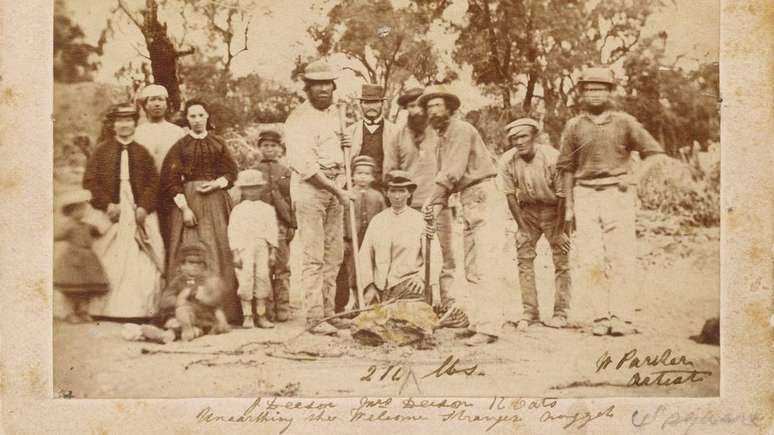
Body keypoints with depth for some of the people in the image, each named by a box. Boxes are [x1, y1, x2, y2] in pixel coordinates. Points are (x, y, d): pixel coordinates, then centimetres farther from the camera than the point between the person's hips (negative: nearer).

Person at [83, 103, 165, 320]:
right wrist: (107, 204, -11)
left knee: (140, 264, -3)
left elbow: (153, 182, 5)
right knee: (110, 263, -2)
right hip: (111, 213, -1)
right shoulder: (101, 150, 8)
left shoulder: (143, 152, 11)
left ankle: (139, 308, 1)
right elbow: (90, 181, 1)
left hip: (139, 214, 1)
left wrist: (144, 207, -10)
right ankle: (108, 309, 2)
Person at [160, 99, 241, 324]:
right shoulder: (180, 146, 4)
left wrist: (216, 184, -9)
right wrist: (184, 207, -12)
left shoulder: (218, 143, 12)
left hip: (216, 202, 2)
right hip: (188, 201, -2)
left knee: (219, 252, -2)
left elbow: (231, 173, 11)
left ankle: (223, 310, 3)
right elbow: (170, 180, -2)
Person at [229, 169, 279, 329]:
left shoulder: (267, 209, 12)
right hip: (244, 248, -1)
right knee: (245, 279, -8)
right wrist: (235, 253, -5)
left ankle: (261, 315, 3)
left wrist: (273, 251, 1)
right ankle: (247, 316, -1)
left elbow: (272, 231, 9)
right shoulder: (238, 210, 8)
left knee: (262, 277, -5)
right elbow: (233, 232, 3)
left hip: (262, 247, 1)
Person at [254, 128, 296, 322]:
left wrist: (292, 225, 1)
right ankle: (267, 310, 5)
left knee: (282, 268, 2)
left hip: (281, 223, 1)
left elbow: (292, 199, 9)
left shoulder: (286, 172, 11)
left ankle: (283, 309, 7)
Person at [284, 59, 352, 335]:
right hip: (309, 187, -8)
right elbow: (306, 165, -18)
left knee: (334, 254, 9)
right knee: (313, 256, -8)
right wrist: (337, 190, -16)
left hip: (335, 184, 8)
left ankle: (328, 313, 16)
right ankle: (315, 318, -5)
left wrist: (344, 144, 7)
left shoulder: (334, 112, 16)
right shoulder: (300, 119, -10)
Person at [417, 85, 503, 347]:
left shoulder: (461, 130, -10)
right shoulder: (442, 138, 19)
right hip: (468, 197, 10)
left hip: (481, 192, -10)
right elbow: (444, 175, 14)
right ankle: (479, 319, 16)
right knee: (471, 262, 10)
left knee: (483, 261, -15)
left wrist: (432, 198, -16)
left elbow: (454, 171, -19)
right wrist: (438, 205, -2)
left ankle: (489, 326, -17)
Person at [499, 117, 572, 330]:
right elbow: (511, 196, -7)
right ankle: (529, 312, 5)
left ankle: (560, 314, 5)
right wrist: (523, 228, -9)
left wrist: (559, 231, -16)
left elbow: (562, 196, -19)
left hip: (553, 210, -3)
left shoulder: (551, 157, -26)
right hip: (527, 211, 3)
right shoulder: (507, 161, -16)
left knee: (561, 261, -4)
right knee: (524, 258, -2)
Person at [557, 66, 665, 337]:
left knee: (621, 257, -7)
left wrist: (635, 177, -4)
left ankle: (621, 317, -7)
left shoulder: (624, 122, 6)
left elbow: (653, 151, 11)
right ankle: (601, 317, 1)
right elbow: (567, 168, 12)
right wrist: (569, 206, 9)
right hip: (585, 195, 1)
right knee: (590, 259, -4)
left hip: (618, 193, -1)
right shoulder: (574, 126, 9)